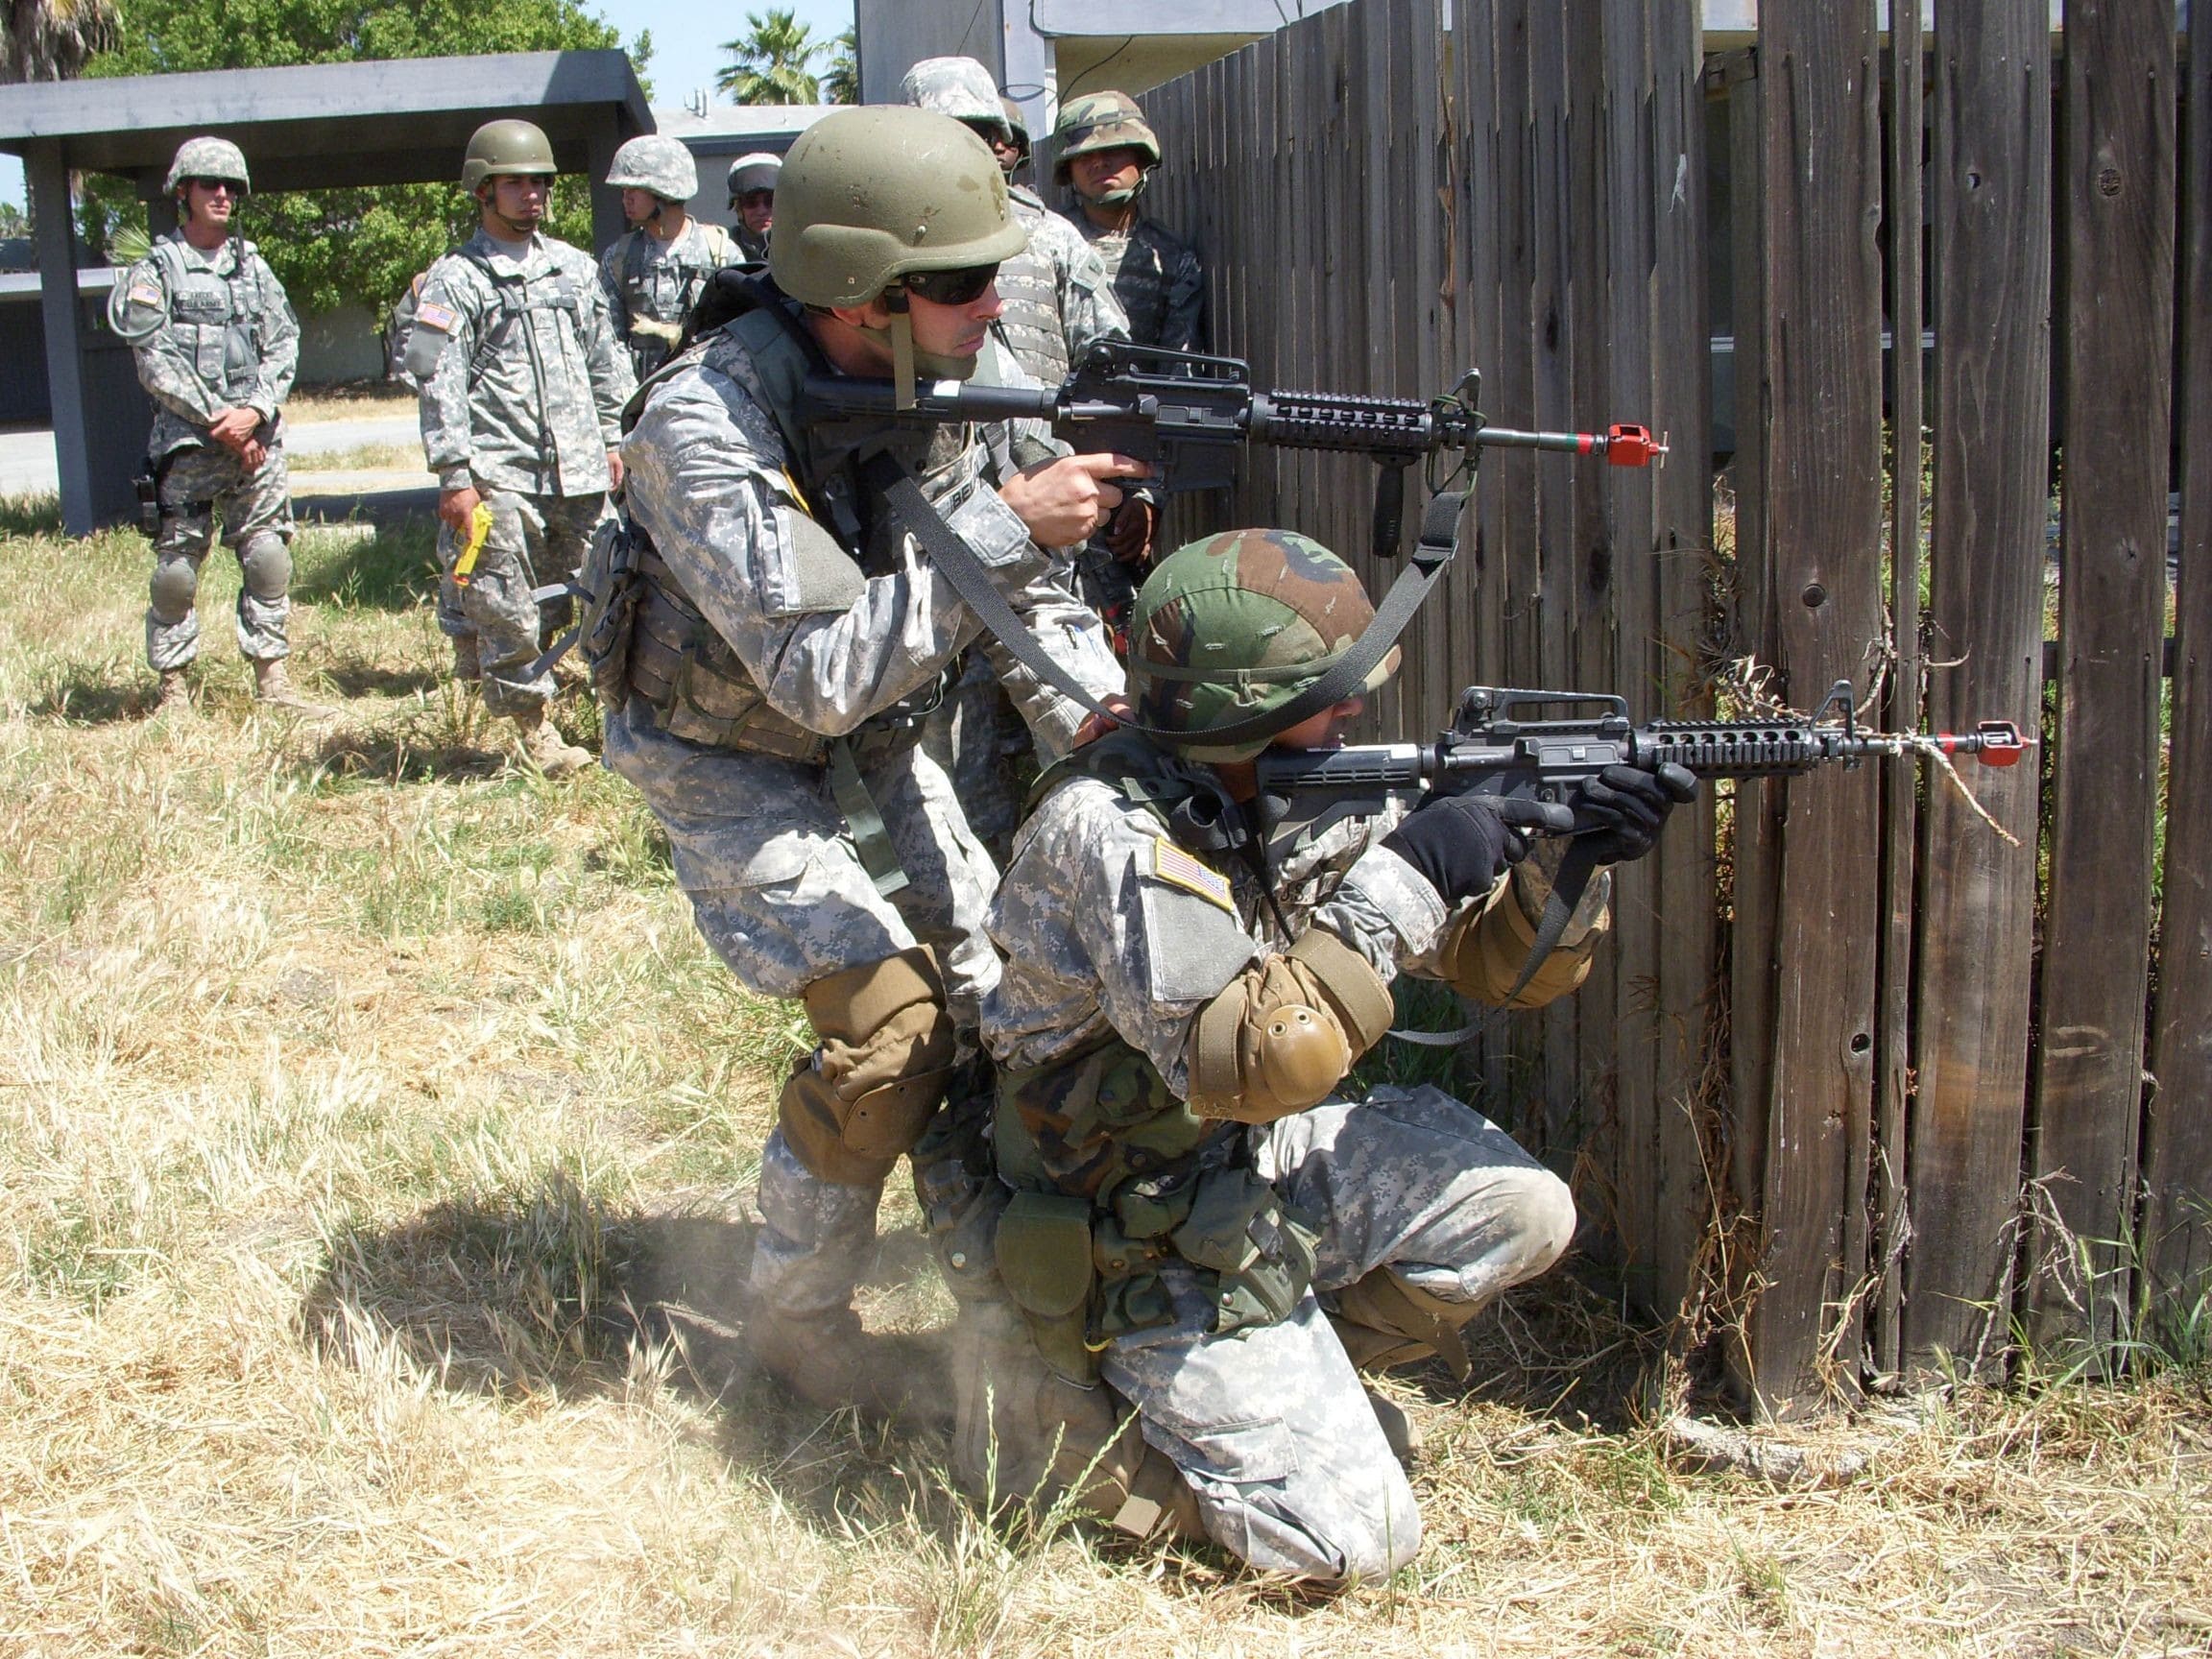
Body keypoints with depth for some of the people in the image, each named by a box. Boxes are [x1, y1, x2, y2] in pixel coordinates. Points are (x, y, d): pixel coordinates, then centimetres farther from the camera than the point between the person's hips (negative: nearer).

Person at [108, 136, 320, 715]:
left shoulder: (255, 266, 14)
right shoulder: (156, 271, 1)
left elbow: (283, 347, 7)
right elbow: (156, 366, -7)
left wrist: (256, 411, -9)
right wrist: (217, 420, -12)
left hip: (257, 440, 4)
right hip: (186, 444, -4)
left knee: (269, 562, 4)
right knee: (177, 569, -1)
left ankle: (272, 678, 12)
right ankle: (173, 687, 7)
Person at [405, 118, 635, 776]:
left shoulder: (575, 267, 16)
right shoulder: (455, 279, 0)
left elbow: (606, 362, 22)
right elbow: (440, 385, -5)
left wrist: (612, 439, 17)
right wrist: (455, 476, -11)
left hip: (578, 469, 5)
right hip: (500, 472, -4)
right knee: (506, 609, -3)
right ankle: (532, 724, 6)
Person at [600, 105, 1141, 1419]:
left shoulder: (953, 380, -14)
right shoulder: (707, 426, -33)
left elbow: (1024, 590, -5)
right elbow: (822, 671, -36)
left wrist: (1102, 725, -22)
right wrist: (1004, 524, -40)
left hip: (874, 745, 7)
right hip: (728, 758, -6)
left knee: (1001, 985, 5)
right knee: (888, 1023, -18)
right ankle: (795, 1318, 2)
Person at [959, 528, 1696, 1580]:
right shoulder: (1107, 832, -27)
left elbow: (1503, 968, 2)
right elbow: (1241, 1062, -37)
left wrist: (1574, 860, -18)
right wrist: (1401, 881, -34)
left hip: (1257, 1165, 8)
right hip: (1150, 1245, -8)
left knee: (1521, 1210, -4)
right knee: (1355, 1540, -10)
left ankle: (1298, 1369, 13)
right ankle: (1062, 1406, 5)